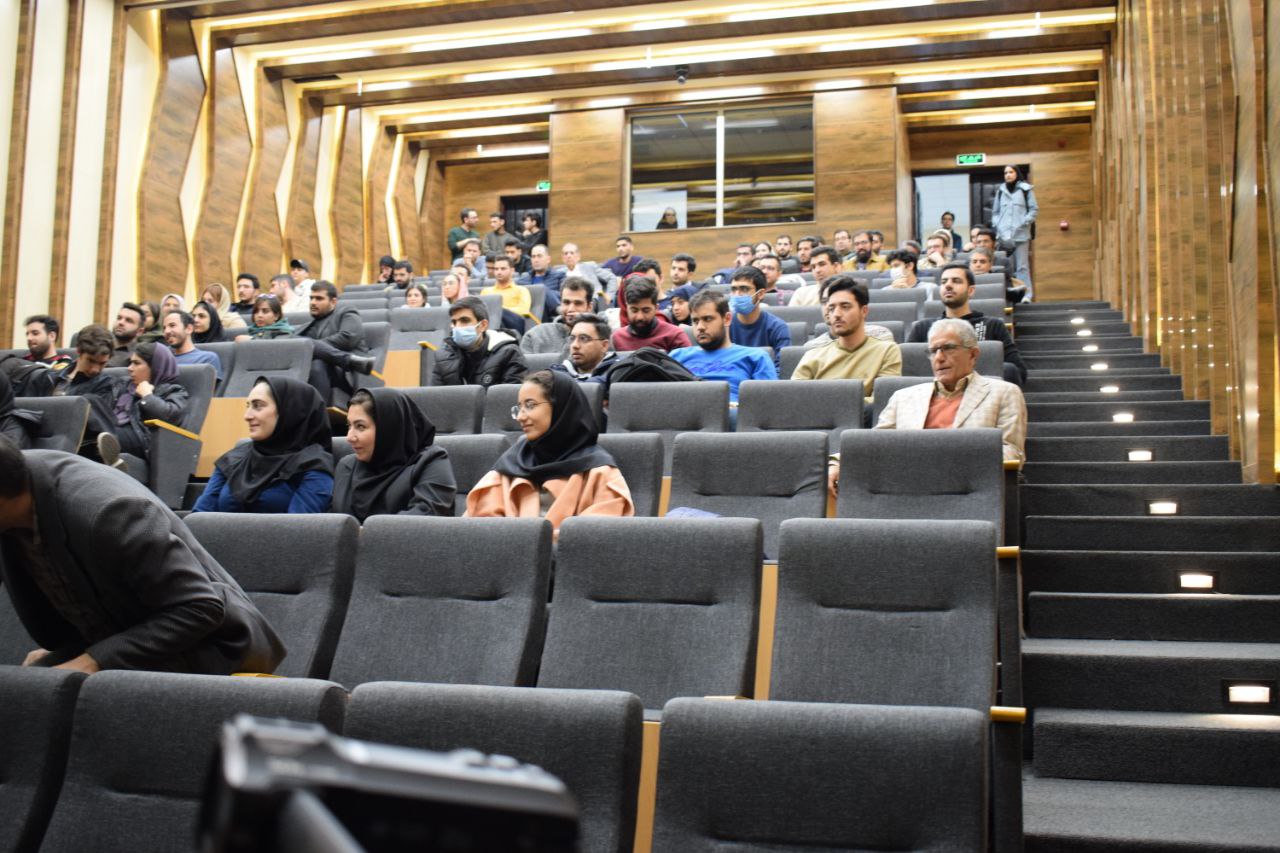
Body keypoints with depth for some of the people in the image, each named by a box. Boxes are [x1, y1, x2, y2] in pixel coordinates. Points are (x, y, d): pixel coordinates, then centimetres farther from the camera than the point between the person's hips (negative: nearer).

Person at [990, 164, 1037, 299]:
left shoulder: (1025, 189, 5)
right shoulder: (1000, 191, 14)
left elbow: (1034, 209, 4)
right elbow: (995, 211, 16)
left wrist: (1023, 223, -7)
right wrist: (997, 226, 2)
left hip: (1021, 234, -3)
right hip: (1004, 235, 3)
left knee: (1022, 265, -6)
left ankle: (1025, 294, -6)